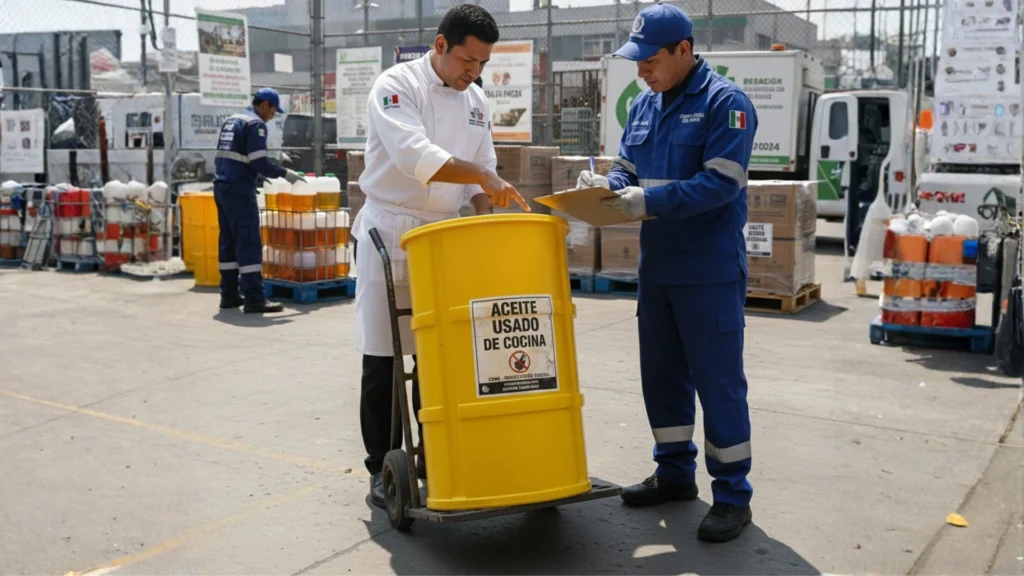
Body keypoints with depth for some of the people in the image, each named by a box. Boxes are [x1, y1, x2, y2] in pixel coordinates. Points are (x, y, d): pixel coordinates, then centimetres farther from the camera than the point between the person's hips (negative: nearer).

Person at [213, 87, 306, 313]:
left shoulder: (230, 121, 18)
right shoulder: (256, 124, -9)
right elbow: (260, 163, -17)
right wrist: (284, 173, -4)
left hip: (221, 187, 9)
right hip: (239, 191, -9)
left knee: (229, 242, 12)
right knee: (249, 244, -8)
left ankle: (229, 294, 15)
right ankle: (254, 299, -9)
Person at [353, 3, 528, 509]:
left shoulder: (476, 101, 8)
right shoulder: (397, 85, -10)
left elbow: (482, 169, 11)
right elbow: (413, 154, -26)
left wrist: (486, 221, -6)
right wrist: (482, 177, -33)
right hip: (390, 232, -5)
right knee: (383, 357, -1)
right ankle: (382, 468, 11)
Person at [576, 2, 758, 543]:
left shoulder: (725, 102, -12)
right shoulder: (642, 106, 10)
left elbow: (722, 183, -21)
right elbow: (628, 170, 13)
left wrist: (649, 201, -26)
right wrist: (605, 187, -10)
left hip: (710, 271, -7)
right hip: (656, 268, 7)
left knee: (718, 380, -1)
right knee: (661, 374, 15)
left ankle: (733, 493, 11)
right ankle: (675, 471, 31)